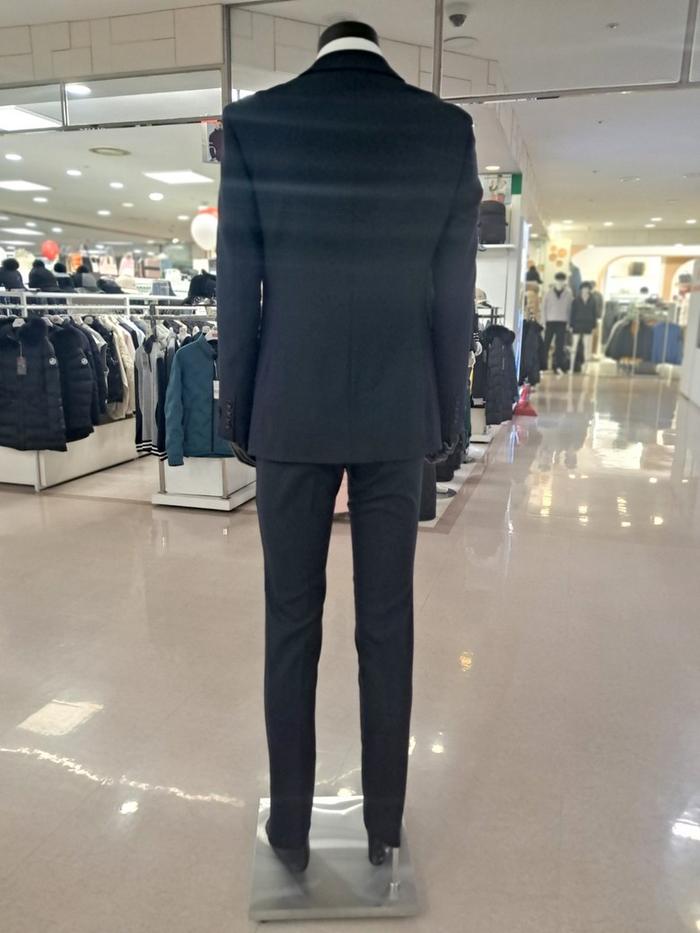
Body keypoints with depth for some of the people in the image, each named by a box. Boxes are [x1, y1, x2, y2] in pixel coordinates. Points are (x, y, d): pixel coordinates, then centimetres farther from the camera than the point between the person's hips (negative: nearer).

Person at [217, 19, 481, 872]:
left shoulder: (254, 122, 2)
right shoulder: (447, 129, 4)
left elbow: (237, 289, 0)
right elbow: (453, 295, 3)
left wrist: (237, 413, 8)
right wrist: (447, 416, 10)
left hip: (291, 414, -1)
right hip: (398, 418, 1)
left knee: (290, 622, 9)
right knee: (387, 623, 10)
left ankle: (290, 828, 23)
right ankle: (383, 824, 25)